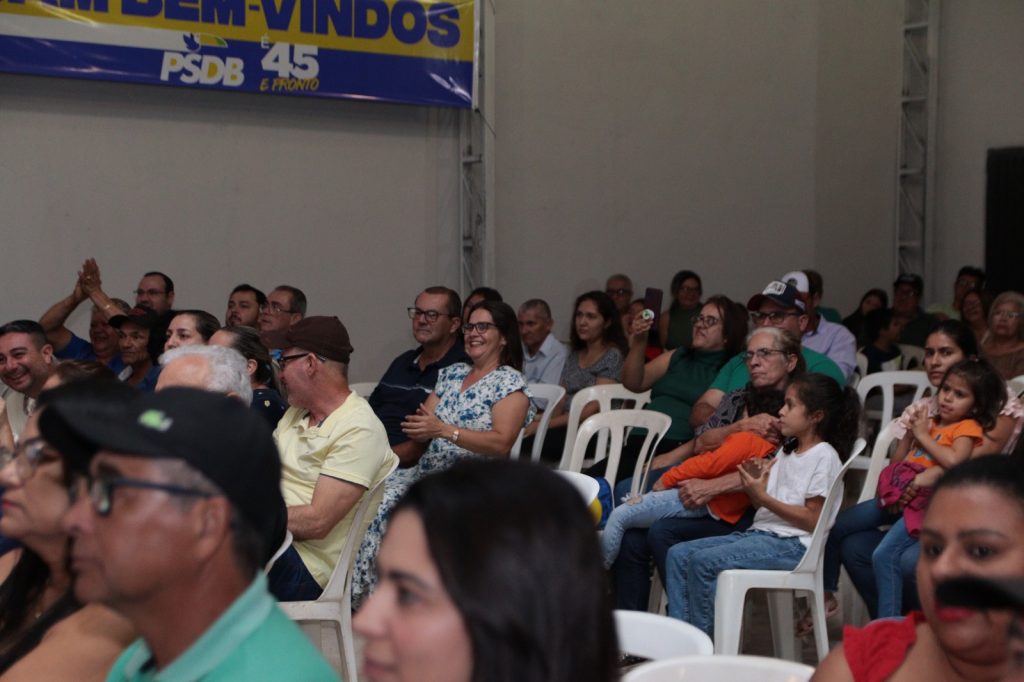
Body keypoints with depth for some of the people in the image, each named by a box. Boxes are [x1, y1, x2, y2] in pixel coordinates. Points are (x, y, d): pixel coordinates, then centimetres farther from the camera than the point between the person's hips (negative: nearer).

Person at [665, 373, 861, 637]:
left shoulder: (824, 457, -6)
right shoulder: (785, 452, 20)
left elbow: (812, 520, -13)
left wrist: (763, 497, -17)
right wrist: (754, 484, -3)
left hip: (792, 544, -9)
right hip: (760, 533, 9)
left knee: (704, 561, -25)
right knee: (679, 554, -5)